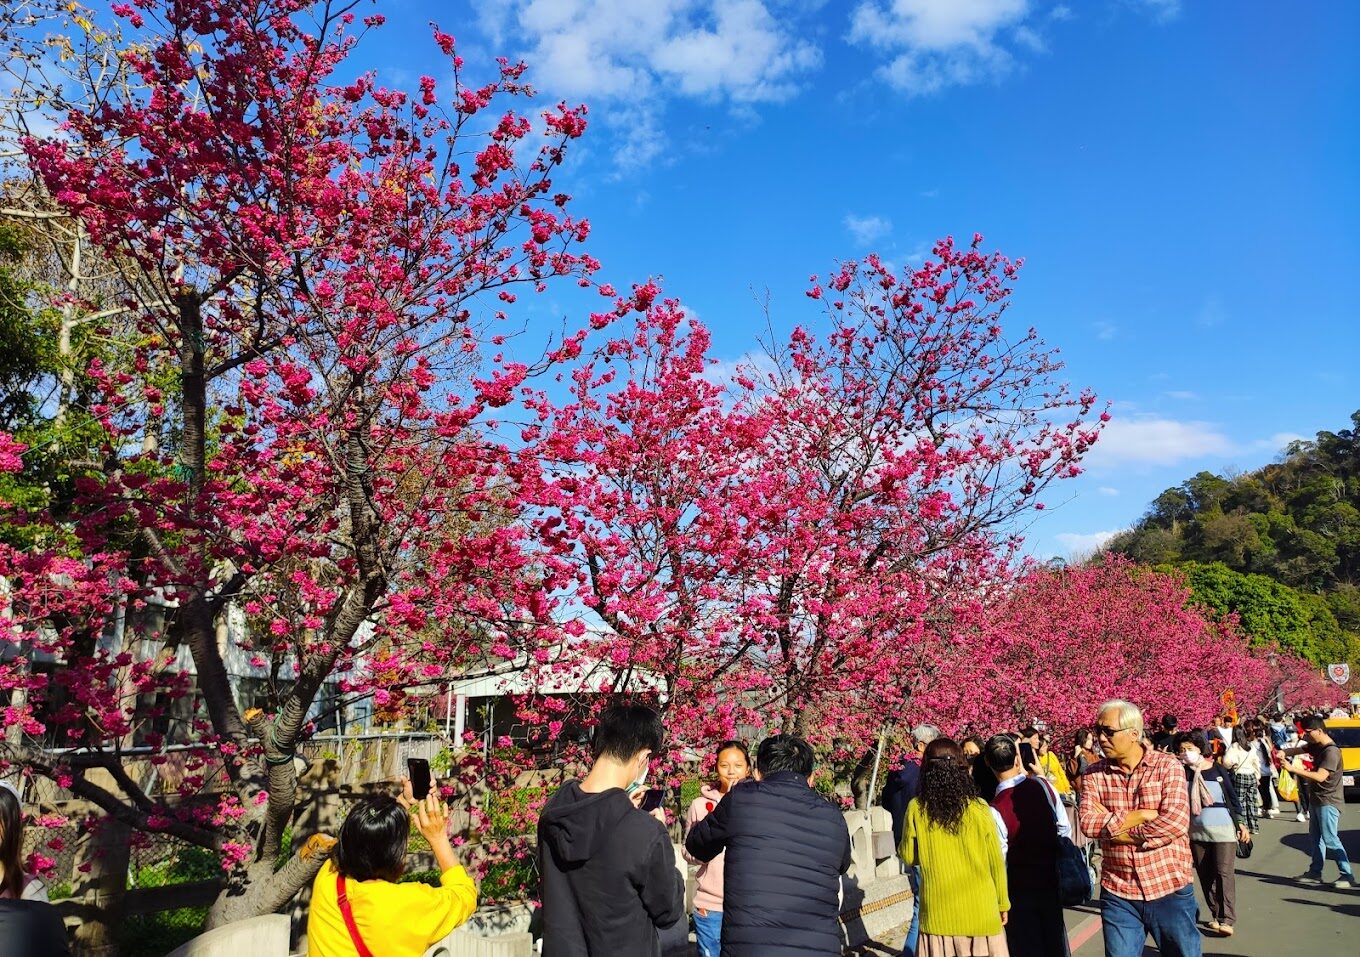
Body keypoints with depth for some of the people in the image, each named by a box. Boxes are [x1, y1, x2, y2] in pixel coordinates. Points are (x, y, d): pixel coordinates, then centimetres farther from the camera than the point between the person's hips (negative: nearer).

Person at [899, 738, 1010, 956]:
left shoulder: (916, 809, -9)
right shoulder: (979, 808, -10)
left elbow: (908, 857, 2)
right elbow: (996, 861, -1)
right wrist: (1003, 902, 12)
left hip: (937, 913, 0)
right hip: (979, 911, 0)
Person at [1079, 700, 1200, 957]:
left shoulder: (1167, 766, -7)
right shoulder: (1094, 774, -1)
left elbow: (1175, 822, -19)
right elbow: (1088, 823, -14)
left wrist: (1113, 826, -14)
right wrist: (1144, 814, -18)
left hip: (1169, 889, -2)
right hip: (1118, 894, 2)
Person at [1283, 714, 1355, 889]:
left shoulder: (1331, 751, -21)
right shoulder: (1316, 746, 6)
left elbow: (1320, 776, -29)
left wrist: (1294, 769, -31)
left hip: (1328, 802, -9)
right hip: (1316, 800, 9)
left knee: (1330, 838, -10)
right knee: (1315, 837, 14)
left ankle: (1347, 875, -4)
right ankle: (1315, 872, 21)